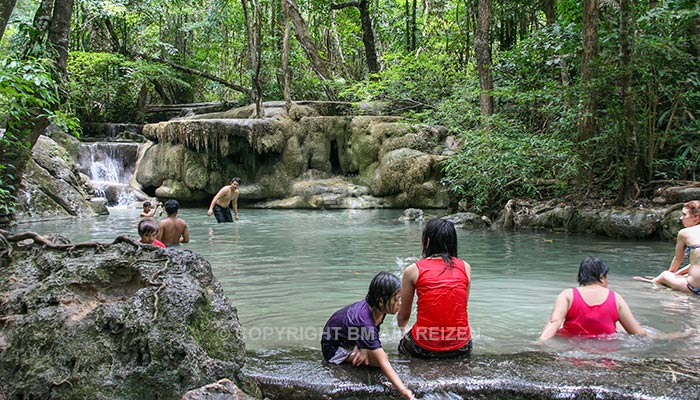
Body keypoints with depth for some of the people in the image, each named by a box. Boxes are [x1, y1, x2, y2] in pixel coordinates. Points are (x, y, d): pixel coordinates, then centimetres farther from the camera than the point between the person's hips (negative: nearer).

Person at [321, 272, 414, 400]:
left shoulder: (374, 307, -17)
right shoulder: (365, 322, -42)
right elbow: (383, 363, -44)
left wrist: (365, 349, -24)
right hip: (335, 349, -8)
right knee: (383, 357, -22)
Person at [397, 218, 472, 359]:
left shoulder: (413, 270, -4)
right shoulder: (465, 268, 1)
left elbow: (403, 316, 8)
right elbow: (461, 308, 12)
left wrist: (404, 331, 31)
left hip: (424, 349, -2)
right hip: (460, 349, 2)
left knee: (402, 345, 30)